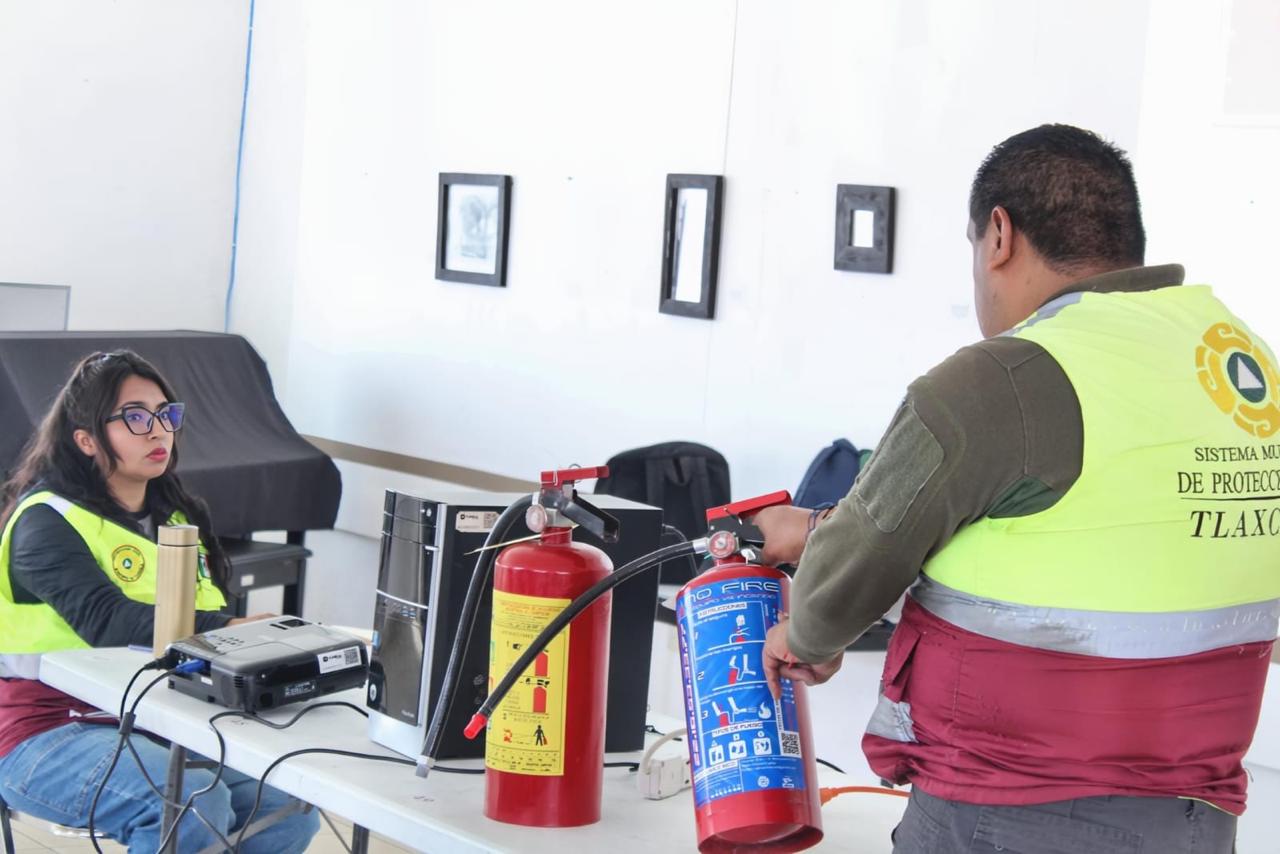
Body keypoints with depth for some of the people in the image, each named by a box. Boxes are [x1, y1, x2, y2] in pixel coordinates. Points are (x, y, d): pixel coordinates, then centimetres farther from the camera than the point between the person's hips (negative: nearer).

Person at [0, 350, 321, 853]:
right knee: (196, 805, -32)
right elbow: (105, 622, -24)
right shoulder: (46, 523, -8)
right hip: (51, 735, -6)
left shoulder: (176, 515, 16)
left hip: (154, 725, 7)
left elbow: (212, 611, 7)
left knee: (291, 805, -15)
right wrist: (228, 629, -33)